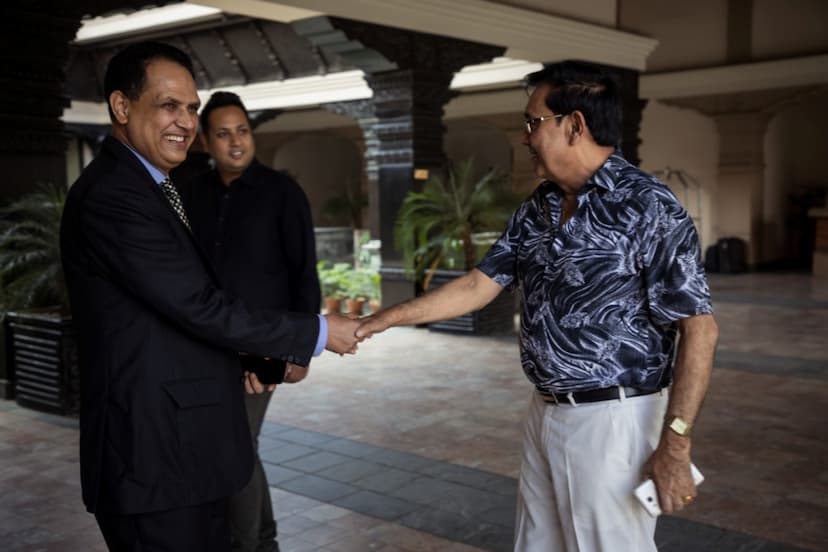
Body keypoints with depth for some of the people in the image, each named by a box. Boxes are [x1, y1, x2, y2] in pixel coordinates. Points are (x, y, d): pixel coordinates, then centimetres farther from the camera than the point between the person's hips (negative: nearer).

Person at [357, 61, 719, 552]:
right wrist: (382, 321, 9)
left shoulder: (648, 207, -15)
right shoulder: (536, 210, 8)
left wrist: (674, 444, -20)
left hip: (611, 418, -7)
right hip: (545, 412, 7)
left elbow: (698, 328, -17)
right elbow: (480, 285, 11)